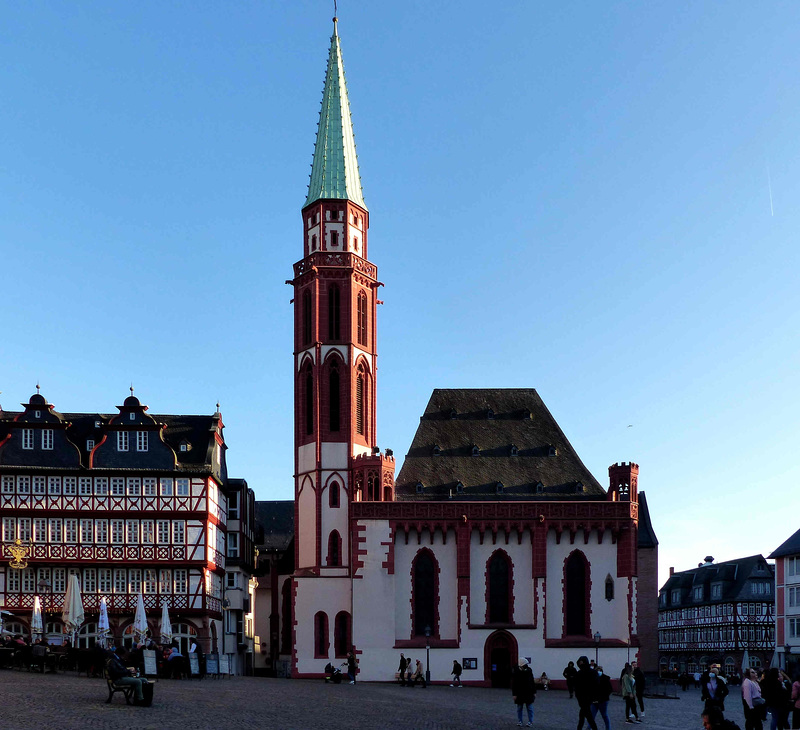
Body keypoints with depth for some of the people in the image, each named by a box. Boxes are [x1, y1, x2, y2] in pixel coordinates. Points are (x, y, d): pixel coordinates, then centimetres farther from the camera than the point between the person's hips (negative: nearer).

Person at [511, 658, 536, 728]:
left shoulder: (529, 671, 1)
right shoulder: (516, 672, -9)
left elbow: (532, 682, 9)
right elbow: (513, 684, -7)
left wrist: (534, 692, 8)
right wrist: (514, 694, -11)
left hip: (528, 693, 2)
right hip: (519, 693, -2)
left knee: (530, 708, 2)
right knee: (519, 708, 8)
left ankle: (530, 722, 9)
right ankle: (520, 722, 18)